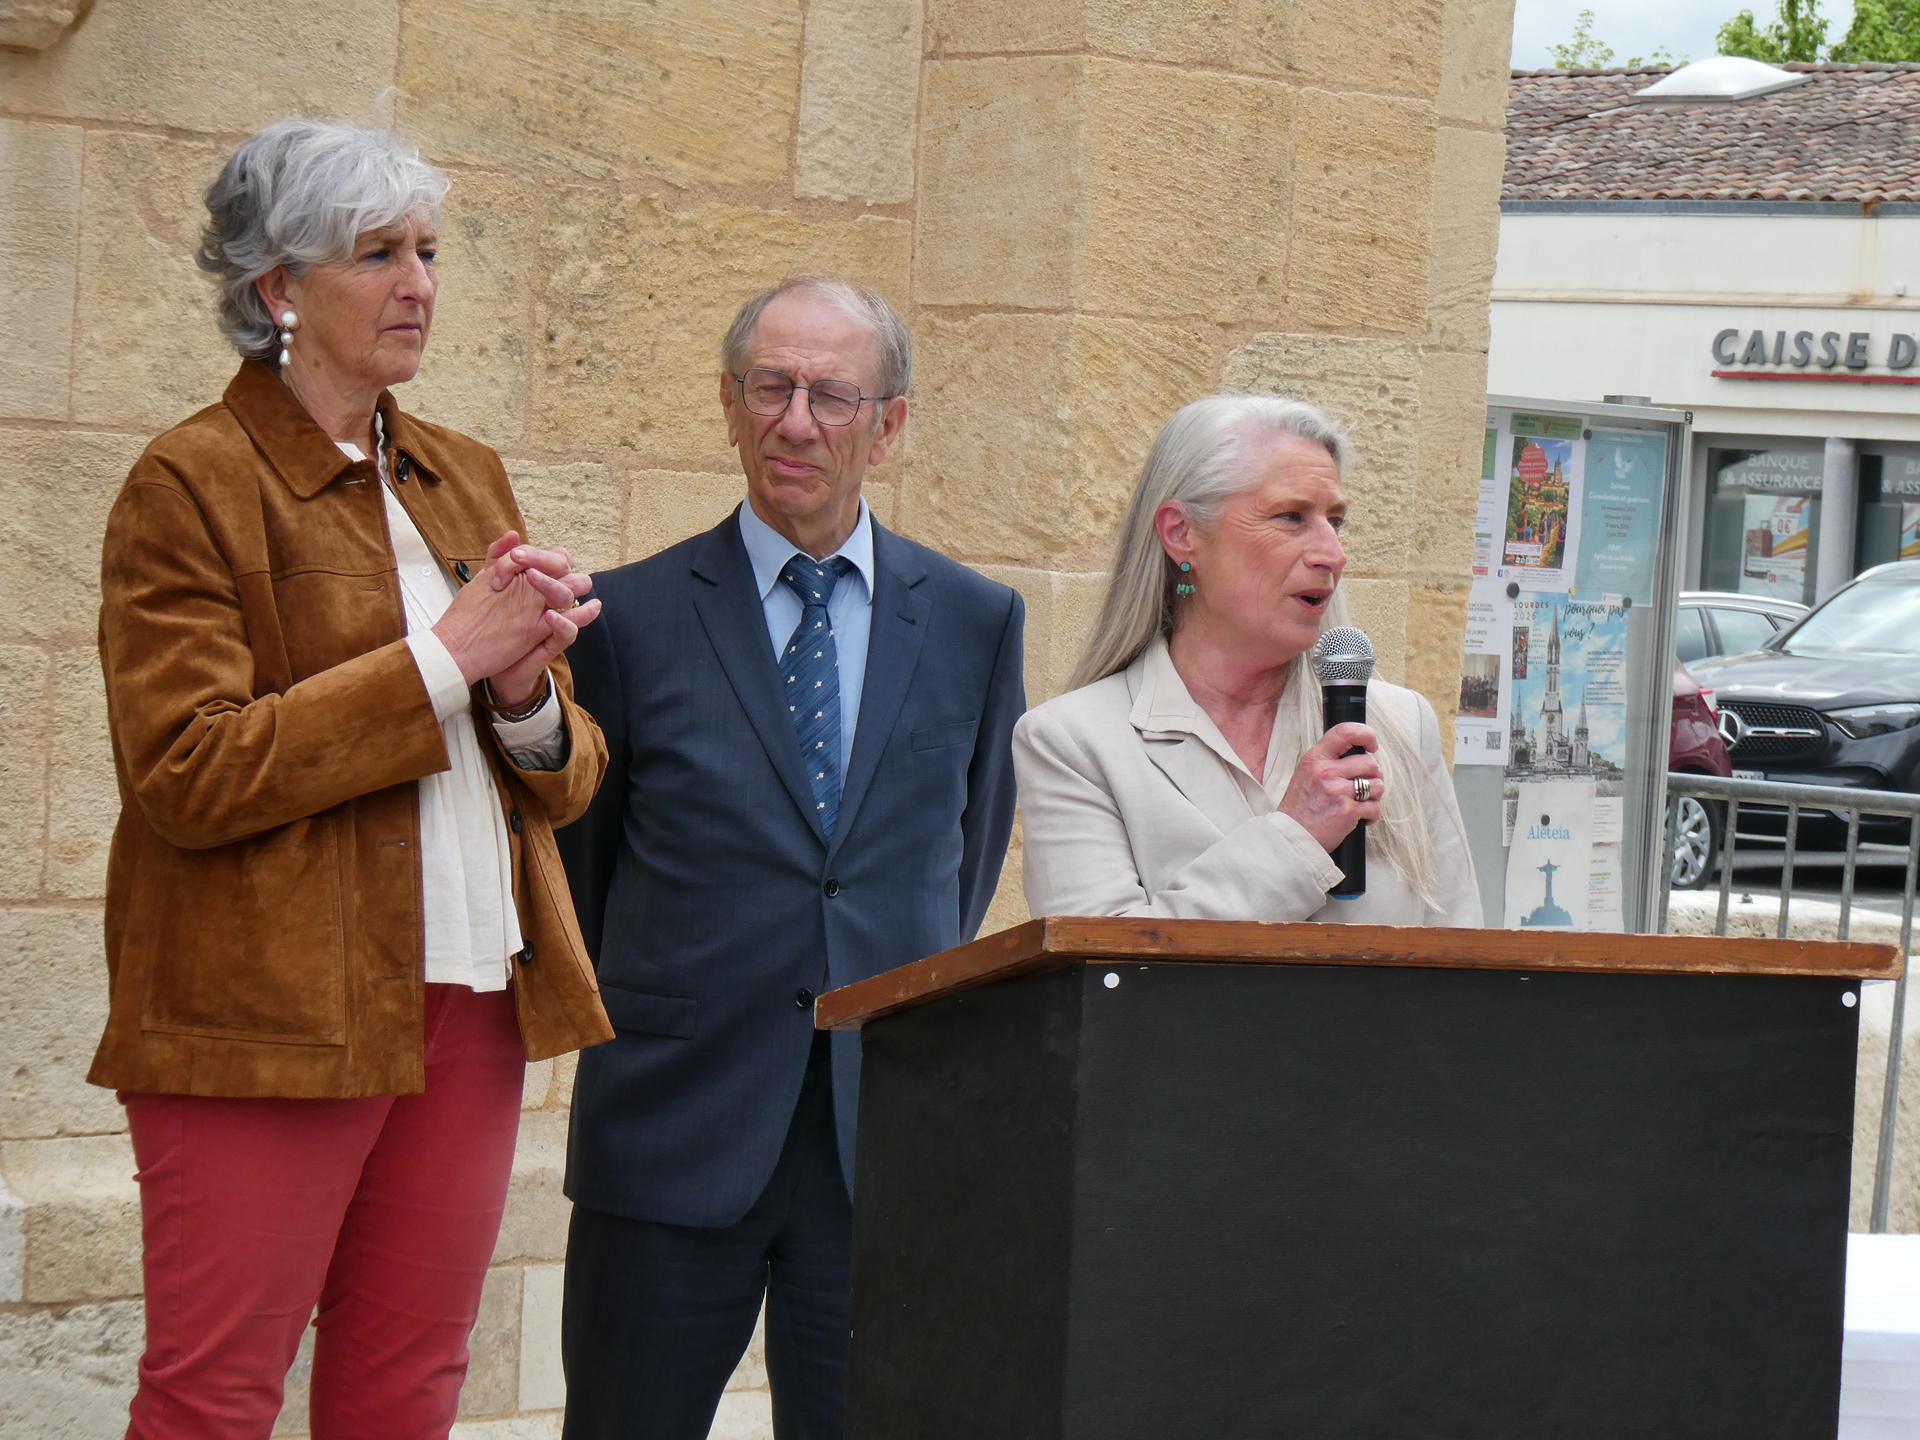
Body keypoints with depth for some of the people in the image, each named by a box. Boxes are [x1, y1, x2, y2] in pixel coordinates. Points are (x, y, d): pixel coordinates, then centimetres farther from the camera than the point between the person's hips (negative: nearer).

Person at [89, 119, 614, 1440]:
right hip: (269, 1018, -6)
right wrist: (444, 660, -14)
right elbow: (187, 772, -15)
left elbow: (571, 776, 19)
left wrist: (526, 696, -6)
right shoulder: (193, 485, -5)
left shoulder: (467, 479, 17)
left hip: (468, 1007, 7)